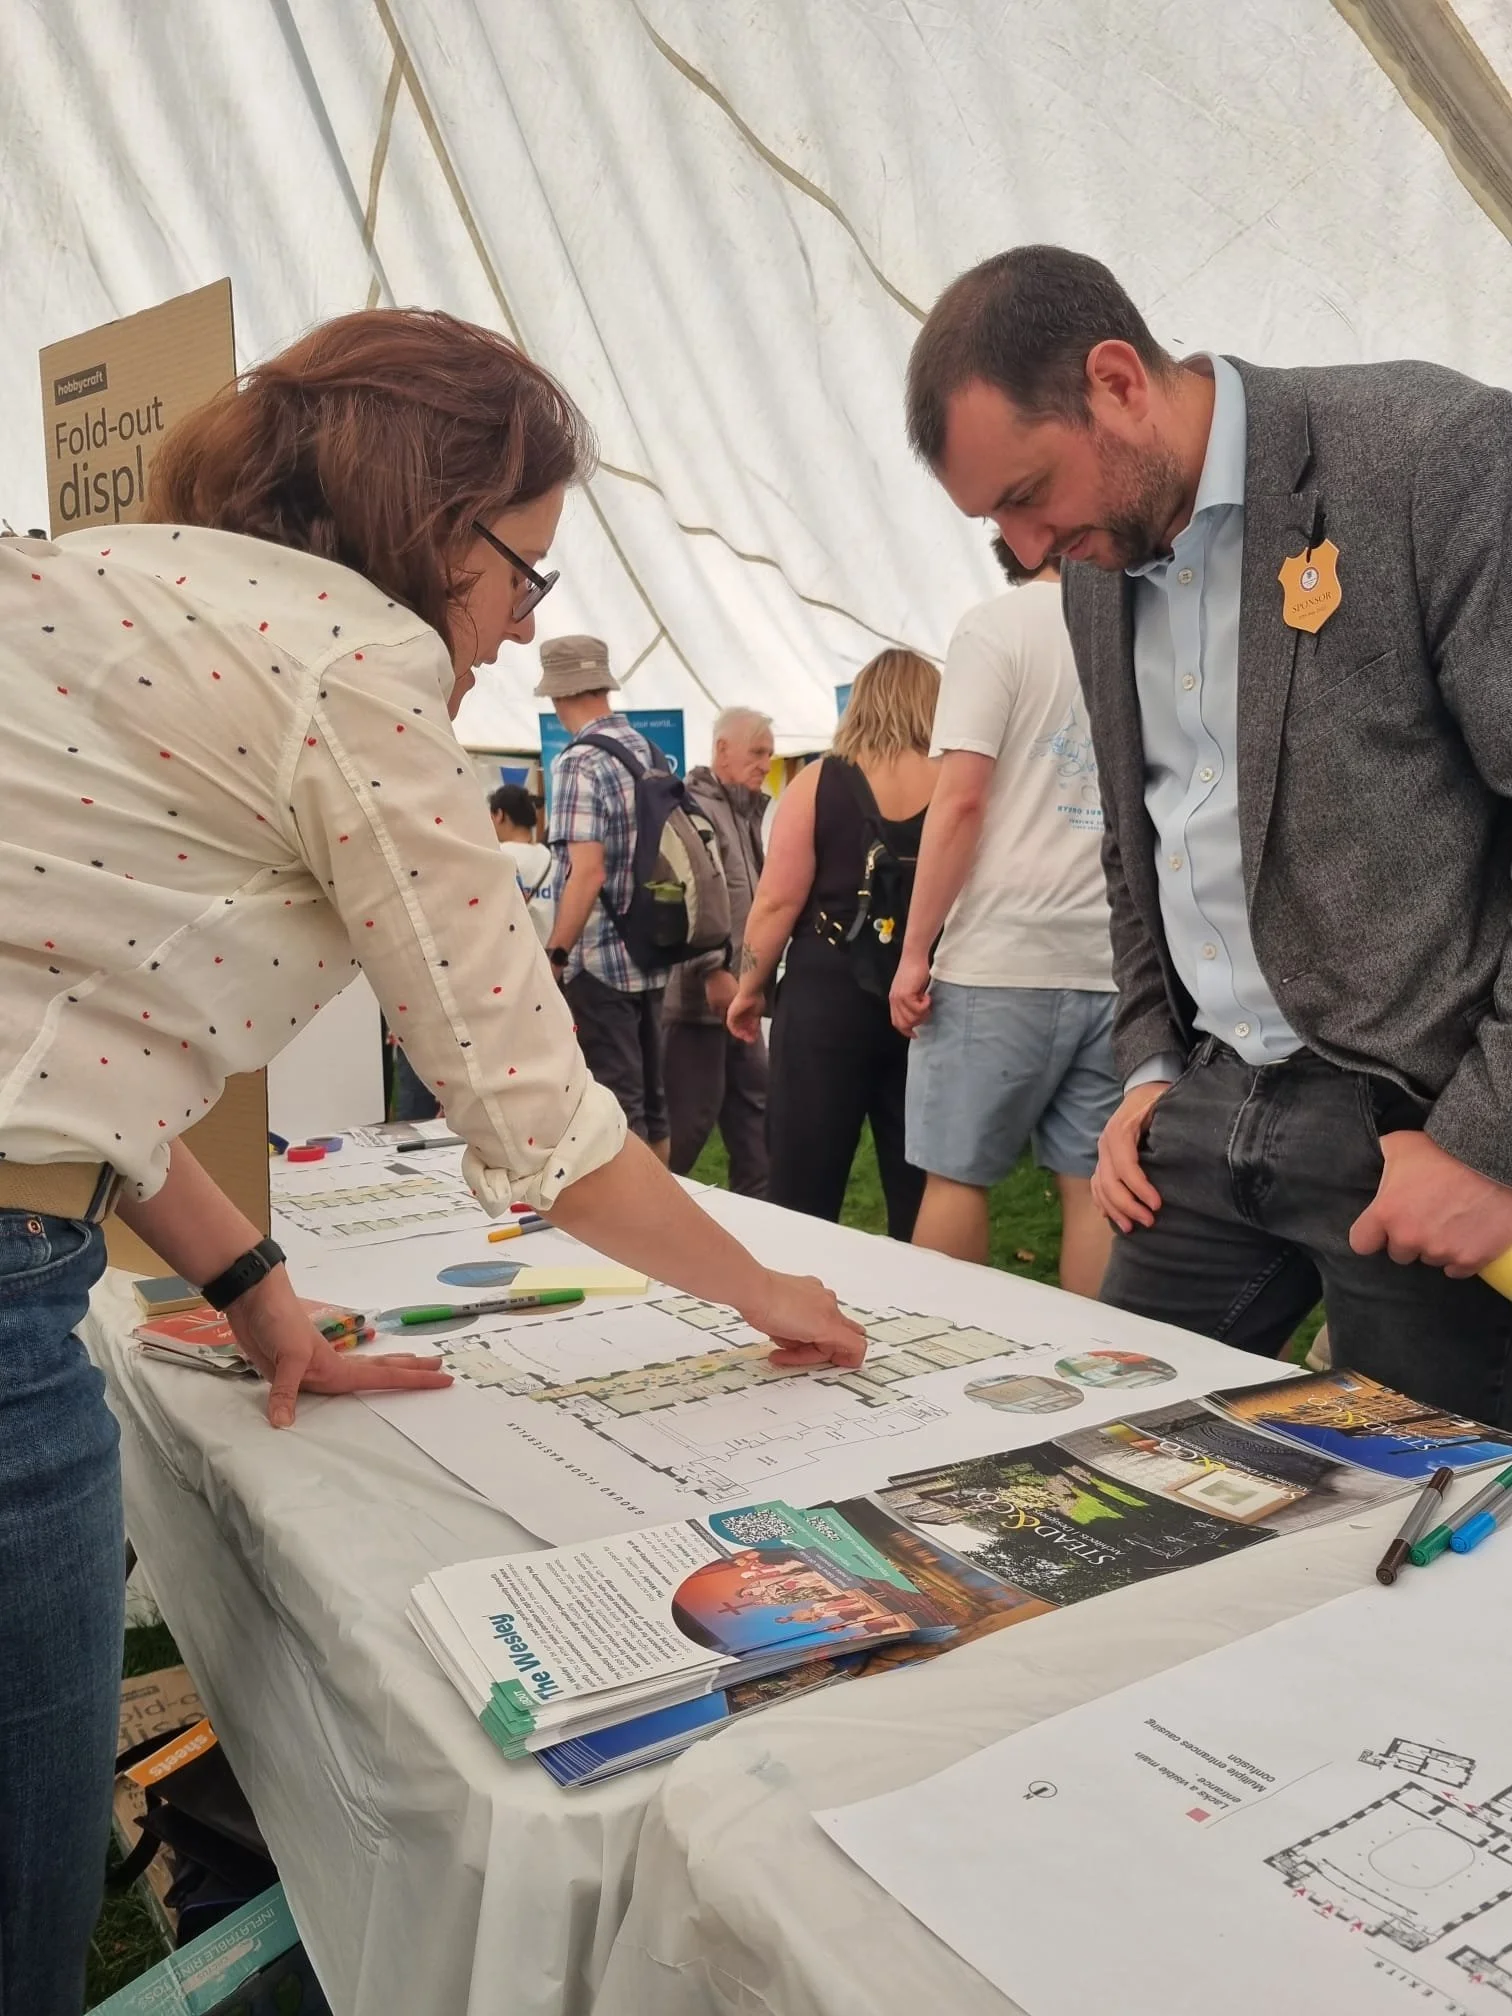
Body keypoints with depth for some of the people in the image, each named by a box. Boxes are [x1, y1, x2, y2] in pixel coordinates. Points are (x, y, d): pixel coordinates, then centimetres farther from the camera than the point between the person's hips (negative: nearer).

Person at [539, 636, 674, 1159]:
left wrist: (553, 956, -15)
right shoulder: (650, 752, 10)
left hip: (599, 960, -8)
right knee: (651, 1098, 15)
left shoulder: (579, 763, -14)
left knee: (616, 1107, -1)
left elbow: (587, 872, -22)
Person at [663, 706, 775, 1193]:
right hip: (701, 992, -10)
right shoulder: (692, 806, -12)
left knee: (753, 1105, 13)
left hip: (737, 991, 10)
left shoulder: (745, 811, 18)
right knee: (690, 1115, -3)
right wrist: (712, 970, -24)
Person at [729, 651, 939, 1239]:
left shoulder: (819, 780, -4)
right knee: (921, 1186, 10)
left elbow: (779, 900, -6)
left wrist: (749, 987, 6)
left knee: (804, 1190, 6)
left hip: (828, 994, -2)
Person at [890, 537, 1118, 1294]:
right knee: (1094, 1186, 9)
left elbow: (962, 799, -11)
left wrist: (914, 951, -6)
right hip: (1119, 961, 5)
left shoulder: (999, 625, -3)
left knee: (955, 1176, 7)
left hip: (1004, 957, -4)